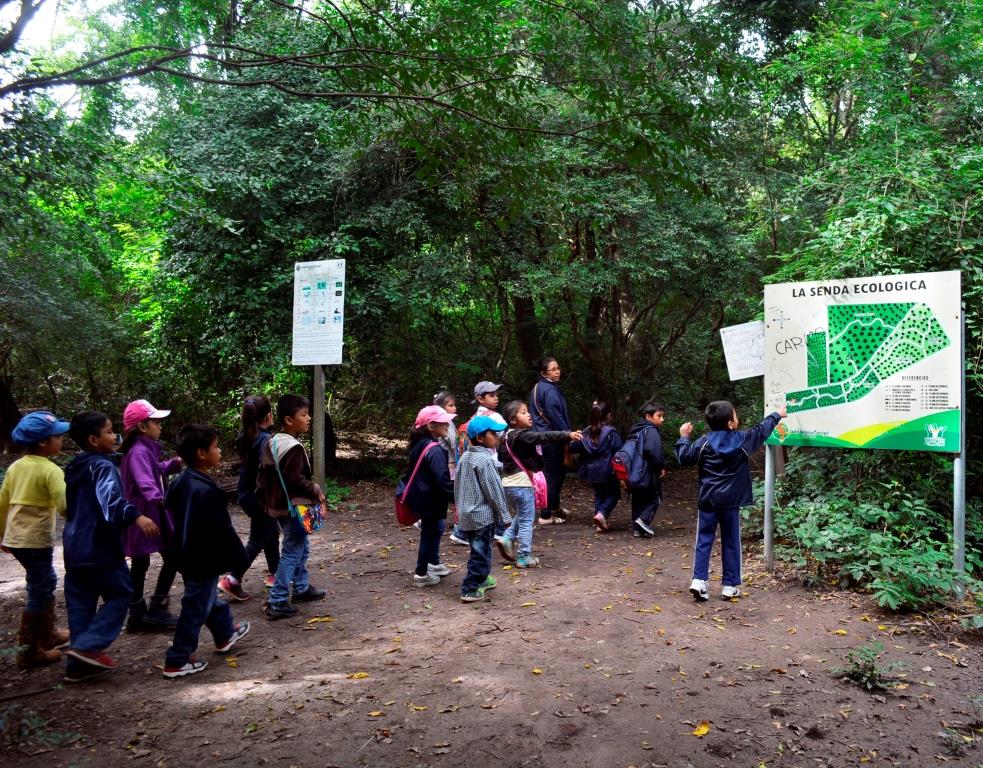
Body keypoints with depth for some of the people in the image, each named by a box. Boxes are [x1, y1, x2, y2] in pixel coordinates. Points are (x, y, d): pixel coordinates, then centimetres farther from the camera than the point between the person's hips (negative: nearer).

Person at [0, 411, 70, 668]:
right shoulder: (50, 470, -15)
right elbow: (65, 506, -24)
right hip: (36, 541, -8)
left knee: (46, 583, 23)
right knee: (39, 592, 3)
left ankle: (47, 634, 36)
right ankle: (28, 651, 10)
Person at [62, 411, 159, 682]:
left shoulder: (75, 467, 15)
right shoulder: (103, 466, -14)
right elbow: (109, 500, -34)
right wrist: (135, 516, -45)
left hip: (75, 547, 9)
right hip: (99, 548, -9)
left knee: (81, 604, 12)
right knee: (120, 594, 3)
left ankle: (78, 663, 16)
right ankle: (87, 647, -5)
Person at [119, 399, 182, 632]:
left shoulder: (146, 448, 12)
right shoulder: (139, 451, -19)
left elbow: (155, 471, 29)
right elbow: (145, 481, -37)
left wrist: (174, 464, 16)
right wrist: (158, 499, -54)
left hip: (144, 515, 10)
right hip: (147, 515, -10)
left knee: (140, 563, 13)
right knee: (172, 558, -1)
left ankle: (137, 616, 21)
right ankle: (156, 610, 4)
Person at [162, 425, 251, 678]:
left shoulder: (180, 483, 3)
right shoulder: (208, 491, -27)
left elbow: (169, 509, 16)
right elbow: (224, 532, -24)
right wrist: (239, 560, -13)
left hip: (186, 555, 10)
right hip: (204, 561, -10)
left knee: (209, 598, 25)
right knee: (196, 609, 3)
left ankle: (225, 634, 45)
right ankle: (177, 662, 12)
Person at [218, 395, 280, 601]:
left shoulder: (245, 437, 2)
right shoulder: (265, 440, -23)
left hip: (247, 494, 9)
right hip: (261, 497, -9)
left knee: (272, 532, 23)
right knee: (258, 540, 3)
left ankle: (274, 573, 35)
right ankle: (231, 581, 1)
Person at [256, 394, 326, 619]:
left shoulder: (271, 443, 9)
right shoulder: (293, 447, -23)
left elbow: (263, 474, 15)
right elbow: (296, 480, -27)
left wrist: (266, 500, 21)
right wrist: (316, 491, -12)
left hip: (278, 505, 10)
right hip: (294, 508, -10)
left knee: (301, 547, 23)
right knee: (292, 552, -1)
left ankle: (302, 589, 35)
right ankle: (277, 601, 3)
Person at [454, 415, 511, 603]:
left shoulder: (464, 457, 8)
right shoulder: (485, 460, -18)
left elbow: (457, 486, 15)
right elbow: (494, 490, -16)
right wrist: (505, 515, -7)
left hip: (466, 514, 9)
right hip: (483, 515, -8)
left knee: (478, 550, 22)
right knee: (481, 552, 1)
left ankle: (482, 579, 35)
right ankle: (470, 589, 3)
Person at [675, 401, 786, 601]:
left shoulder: (704, 442, -4)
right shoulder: (742, 440, -2)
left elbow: (684, 457, 0)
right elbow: (762, 430, 14)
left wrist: (684, 437, 14)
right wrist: (777, 415, 31)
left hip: (707, 500, 0)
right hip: (730, 501, 0)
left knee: (704, 540, 4)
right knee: (730, 543, 9)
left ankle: (699, 580, -7)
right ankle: (730, 586, 13)